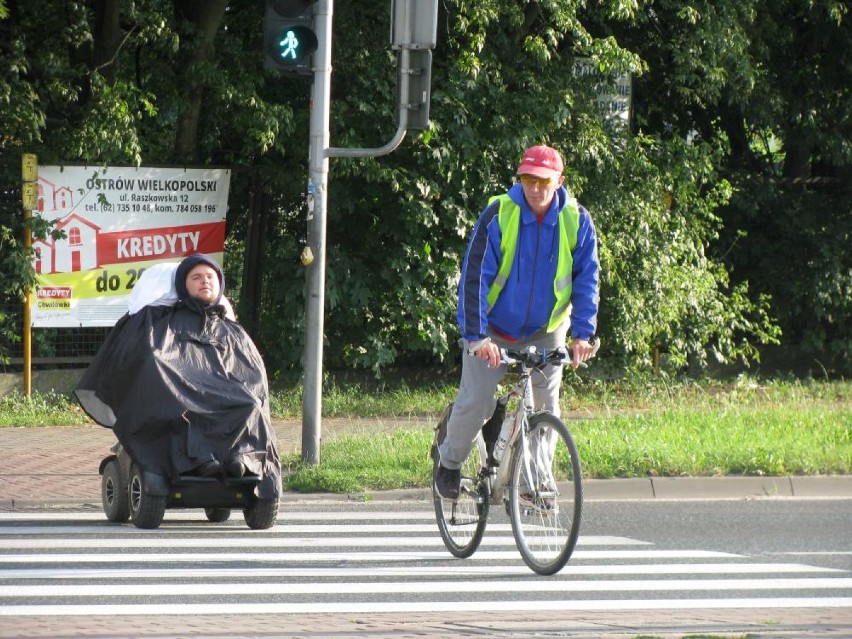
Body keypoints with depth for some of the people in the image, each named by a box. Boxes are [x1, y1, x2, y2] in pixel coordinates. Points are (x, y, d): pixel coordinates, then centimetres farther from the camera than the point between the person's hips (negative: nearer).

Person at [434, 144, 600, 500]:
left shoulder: (576, 221, -10)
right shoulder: (498, 215, -17)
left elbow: (586, 280, -7)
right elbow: (475, 277, -19)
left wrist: (582, 334, -18)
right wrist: (475, 336, -27)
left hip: (545, 332, 2)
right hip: (494, 331, -2)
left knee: (545, 408, -1)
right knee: (477, 401, -8)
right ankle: (449, 460, 18)